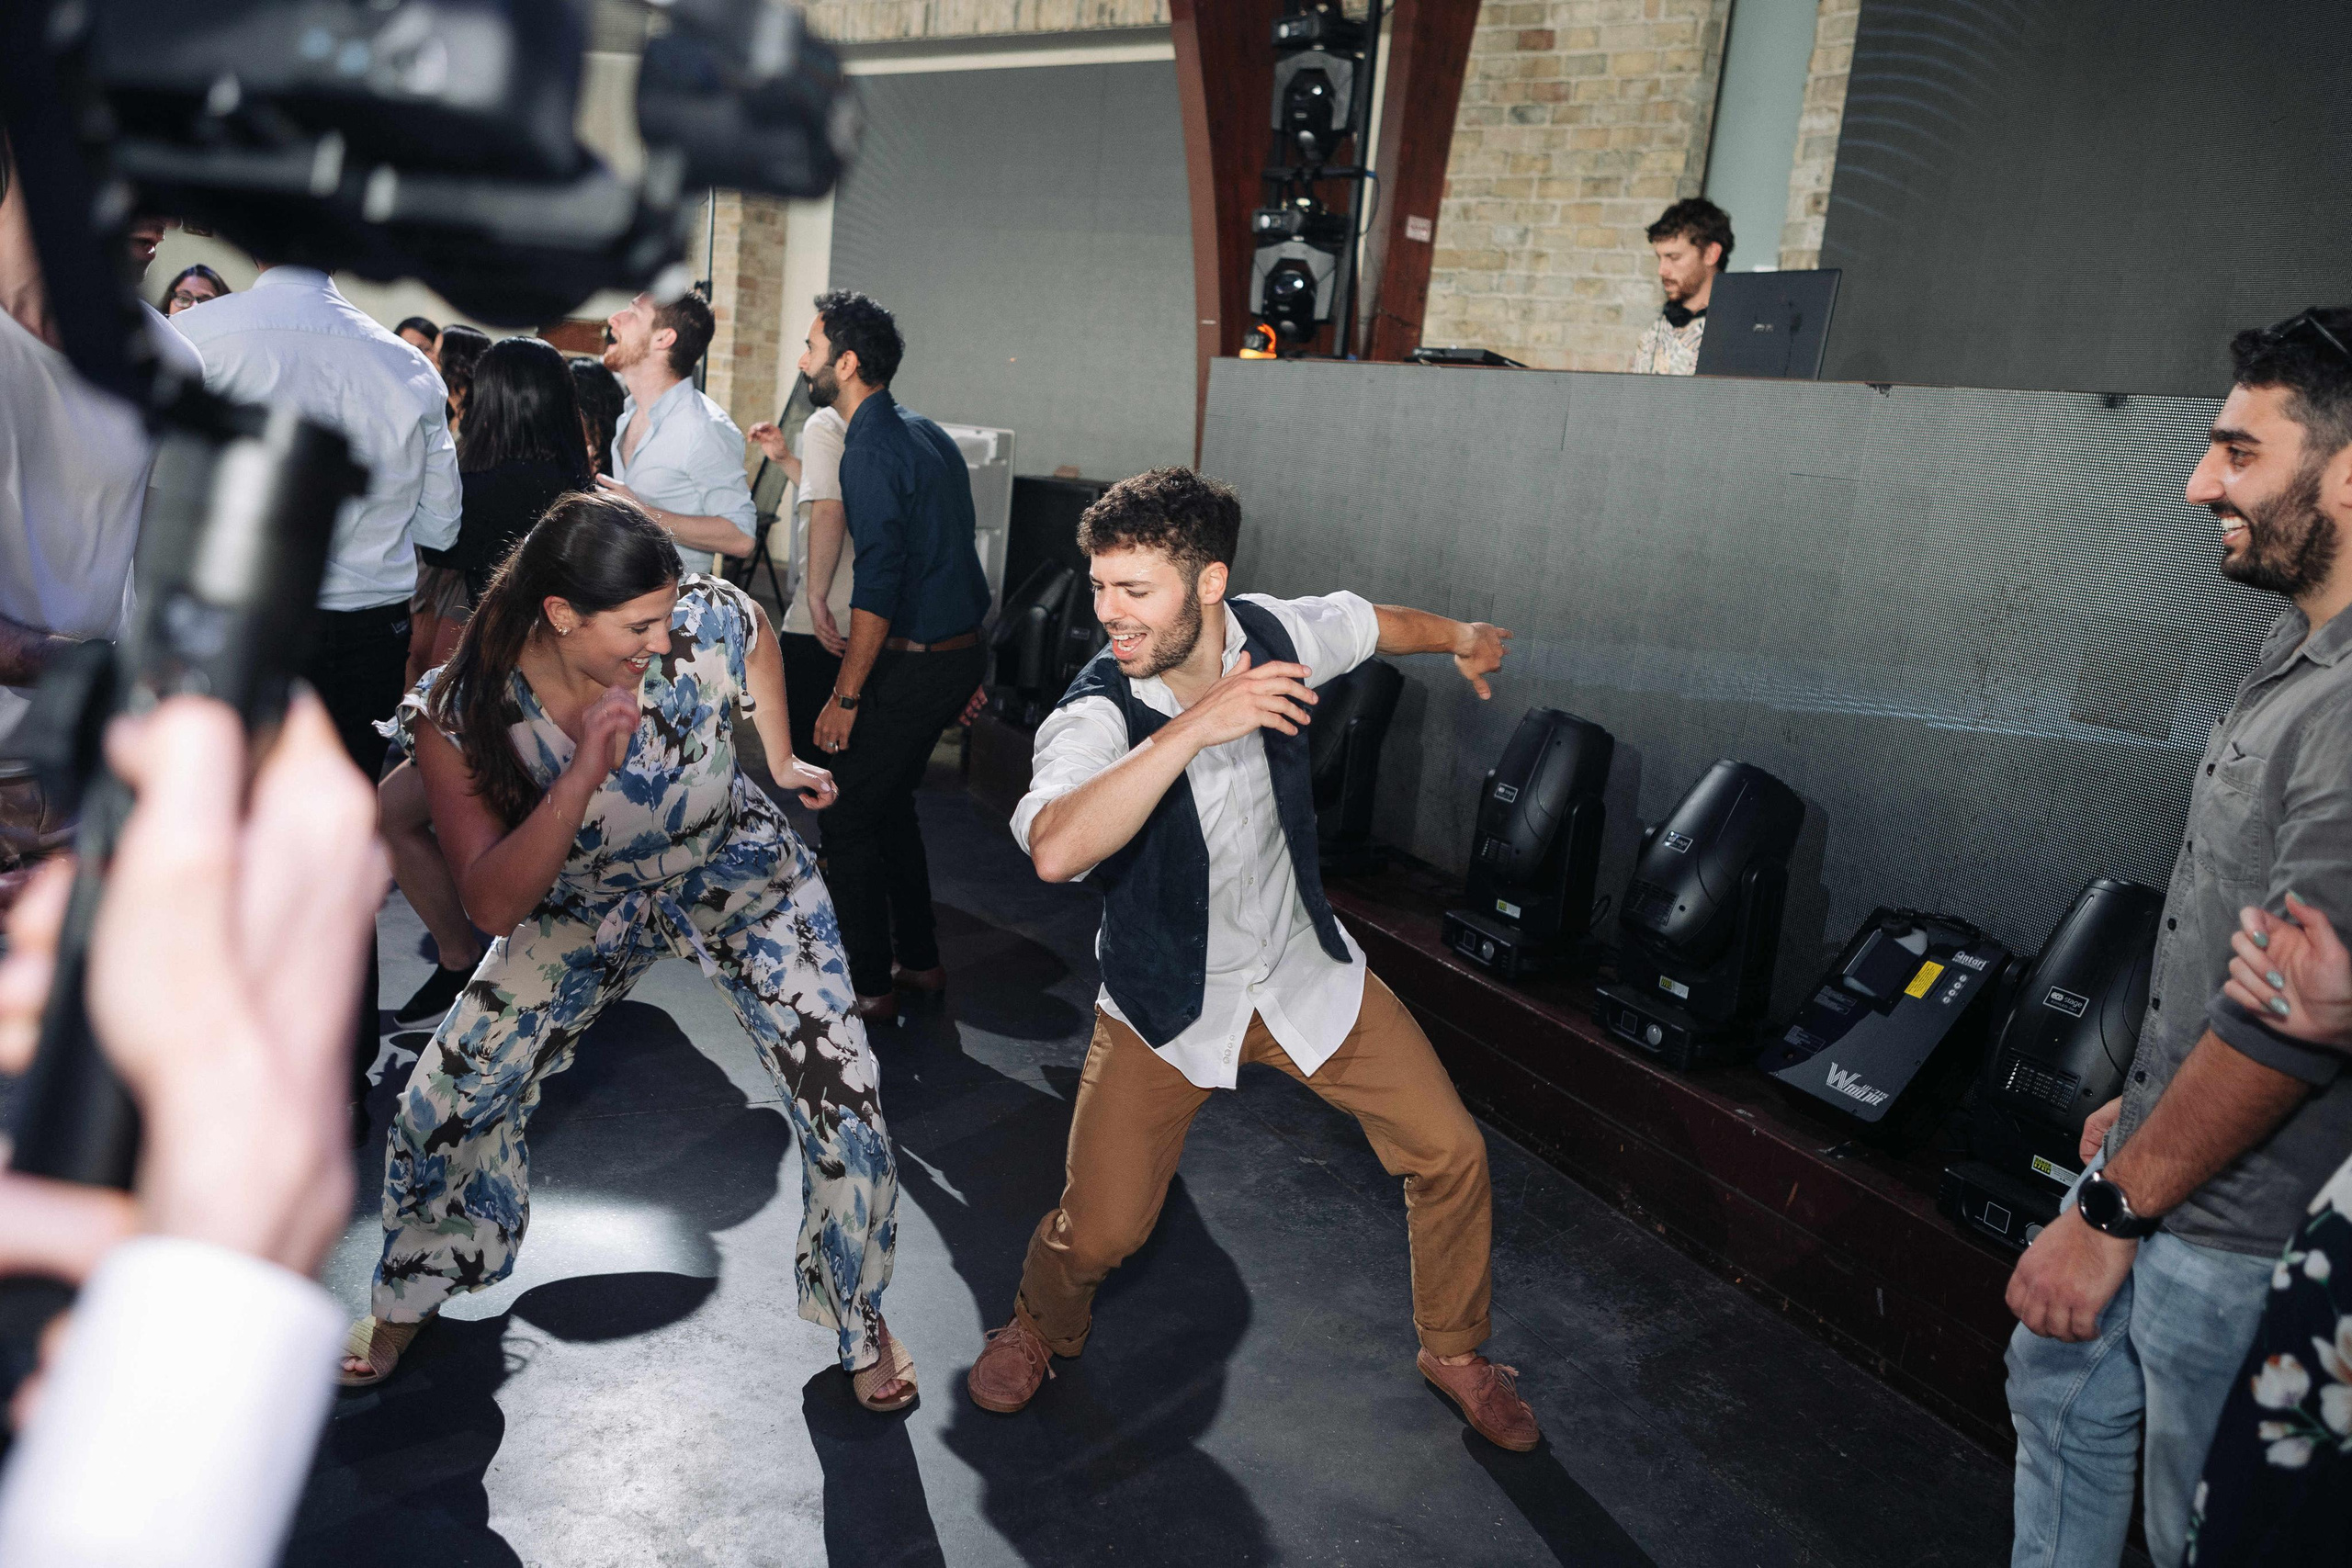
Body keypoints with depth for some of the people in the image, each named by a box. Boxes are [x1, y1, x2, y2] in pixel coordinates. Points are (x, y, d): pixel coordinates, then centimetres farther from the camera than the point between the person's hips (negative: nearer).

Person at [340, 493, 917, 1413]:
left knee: (842, 1095, -12)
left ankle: (862, 1319, 15)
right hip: (586, 904, 1)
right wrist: (586, 772, -46)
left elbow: (760, 632, -2)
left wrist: (782, 761, 8)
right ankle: (409, 1299, 33)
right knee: (445, 1102, -1)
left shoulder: (708, 628, -30)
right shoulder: (458, 713, -28)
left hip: (739, 874, -1)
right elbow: (494, 906, -33)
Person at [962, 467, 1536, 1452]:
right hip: (1167, 1002, -3)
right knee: (1099, 1230, -6)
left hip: (1304, 971, 4)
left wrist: (1460, 637, 30)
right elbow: (1057, 849, -49)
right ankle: (1042, 1332, 32)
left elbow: (1370, 621, 11)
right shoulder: (1091, 717, -27)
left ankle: (1454, 1352, 31)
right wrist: (1196, 723, -51)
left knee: (1450, 1154, 3)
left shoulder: (1273, 633, -14)